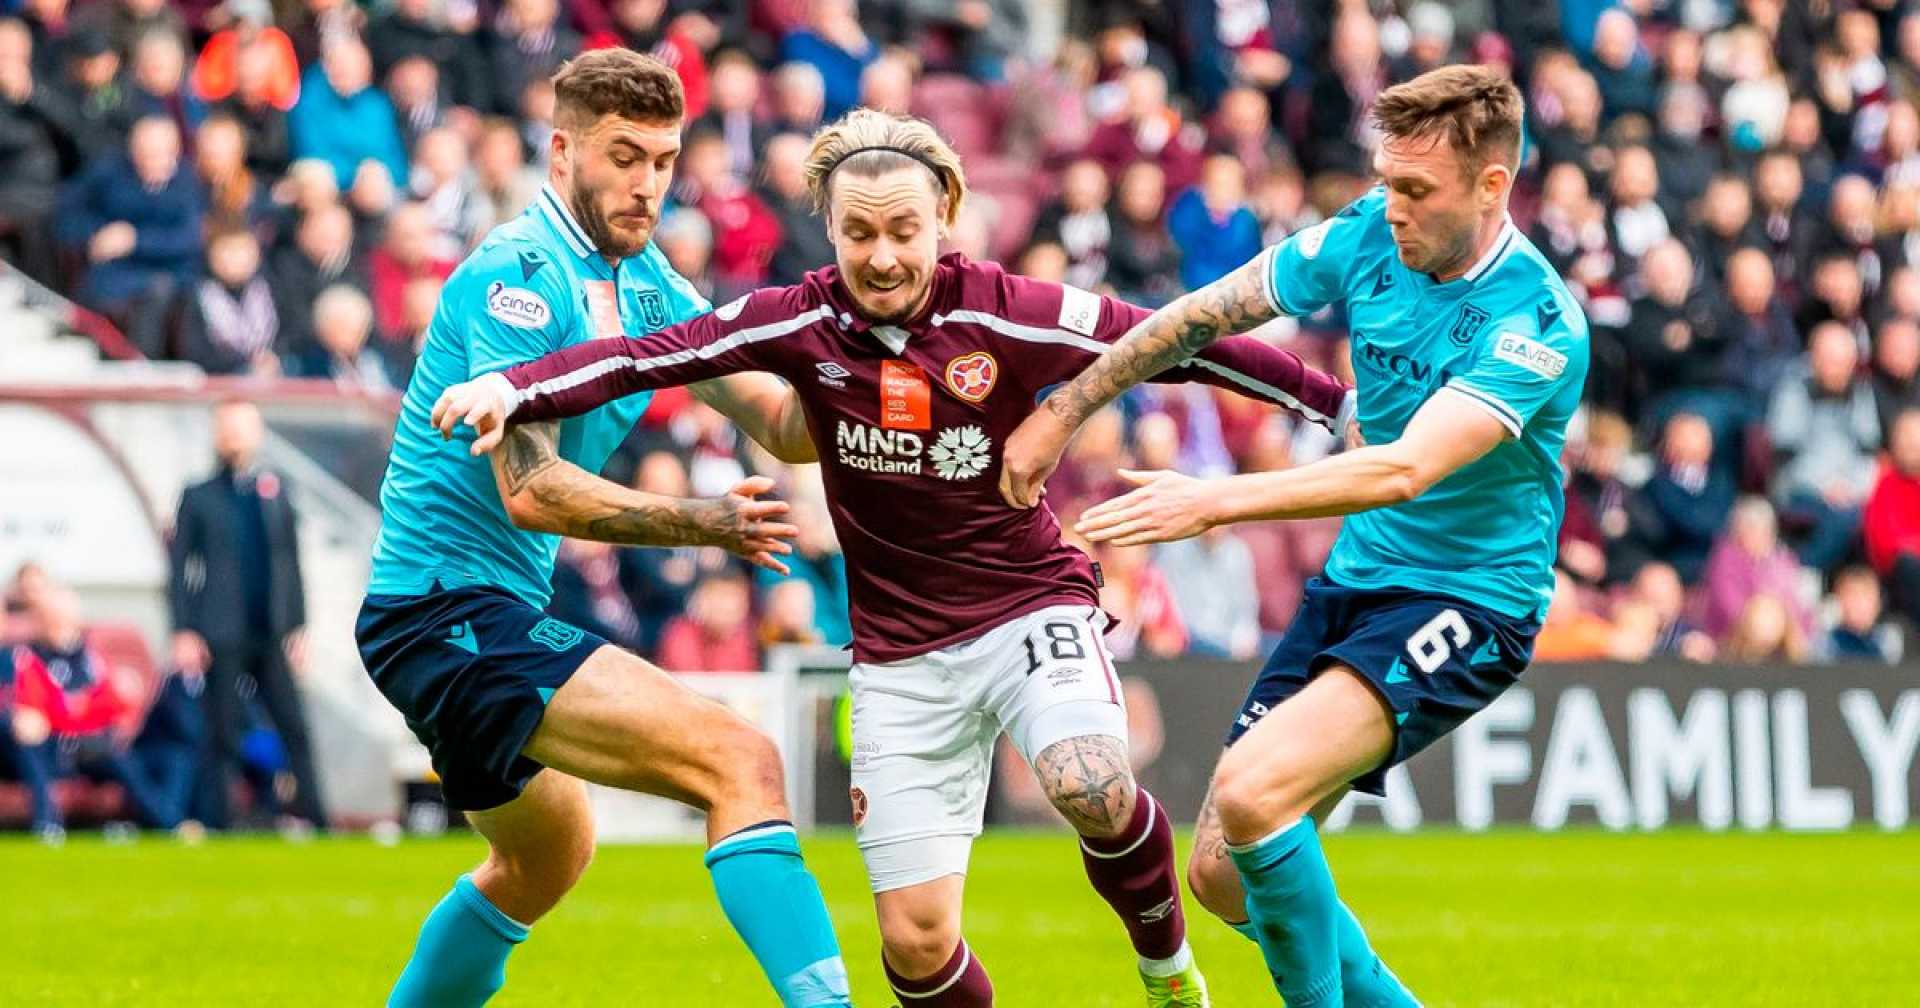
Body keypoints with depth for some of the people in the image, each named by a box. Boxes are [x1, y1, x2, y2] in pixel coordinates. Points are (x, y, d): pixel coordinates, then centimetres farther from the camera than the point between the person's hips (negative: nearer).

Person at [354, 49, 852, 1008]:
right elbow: (529, 488, -22)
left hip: (491, 614, 11)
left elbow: (782, 426, 5)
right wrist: (700, 522, -28)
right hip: (448, 611, -11)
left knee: (546, 855, 34)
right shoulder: (516, 274, -15)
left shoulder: (644, 283, 12)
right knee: (740, 759, -24)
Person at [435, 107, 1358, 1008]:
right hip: (900, 654, 2)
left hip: (1031, 608, -2)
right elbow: (644, 356, -15)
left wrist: (1338, 402, -3)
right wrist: (513, 389, -31)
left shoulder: (1008, 314, -12)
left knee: (1089, 787, -32)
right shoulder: (803, 322, -7)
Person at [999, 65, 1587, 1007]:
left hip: (1465, 605, -8)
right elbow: (1201, 316, 10)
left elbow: (1405, 470, -33)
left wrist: (1217, 502, -37)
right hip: (1354, 581, 8)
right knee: (1220, 874, 4)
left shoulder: (1536, 320, -22)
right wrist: (1060, 411, 11)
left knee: (1253, 790, -28)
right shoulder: (1370, 236, -2)